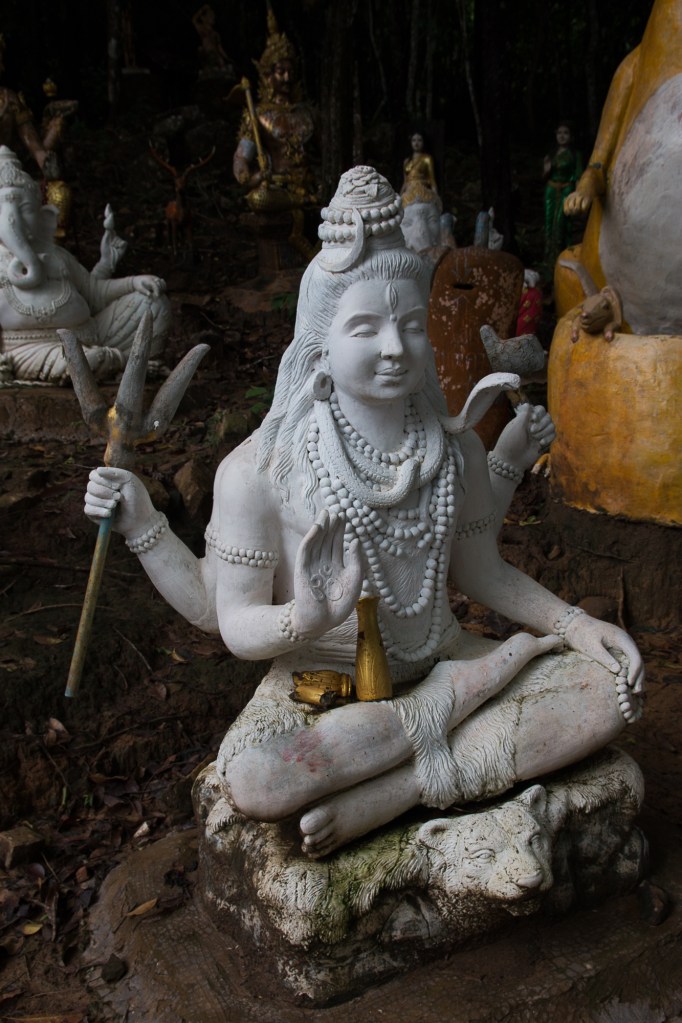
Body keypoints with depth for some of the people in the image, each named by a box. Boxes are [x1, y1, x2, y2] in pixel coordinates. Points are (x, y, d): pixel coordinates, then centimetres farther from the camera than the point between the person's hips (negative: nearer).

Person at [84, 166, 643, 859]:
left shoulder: (456, 450, 0)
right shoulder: (258, 470, -12)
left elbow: (478, 572, 10)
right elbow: (226, 618, -9)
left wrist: (579, 625, 0)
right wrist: (143, 526, -25)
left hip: (439, 664, 5)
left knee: (606, 688, -15)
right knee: (251, 779, -37)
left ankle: (390, 795, -19)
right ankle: (455, 706, -15)